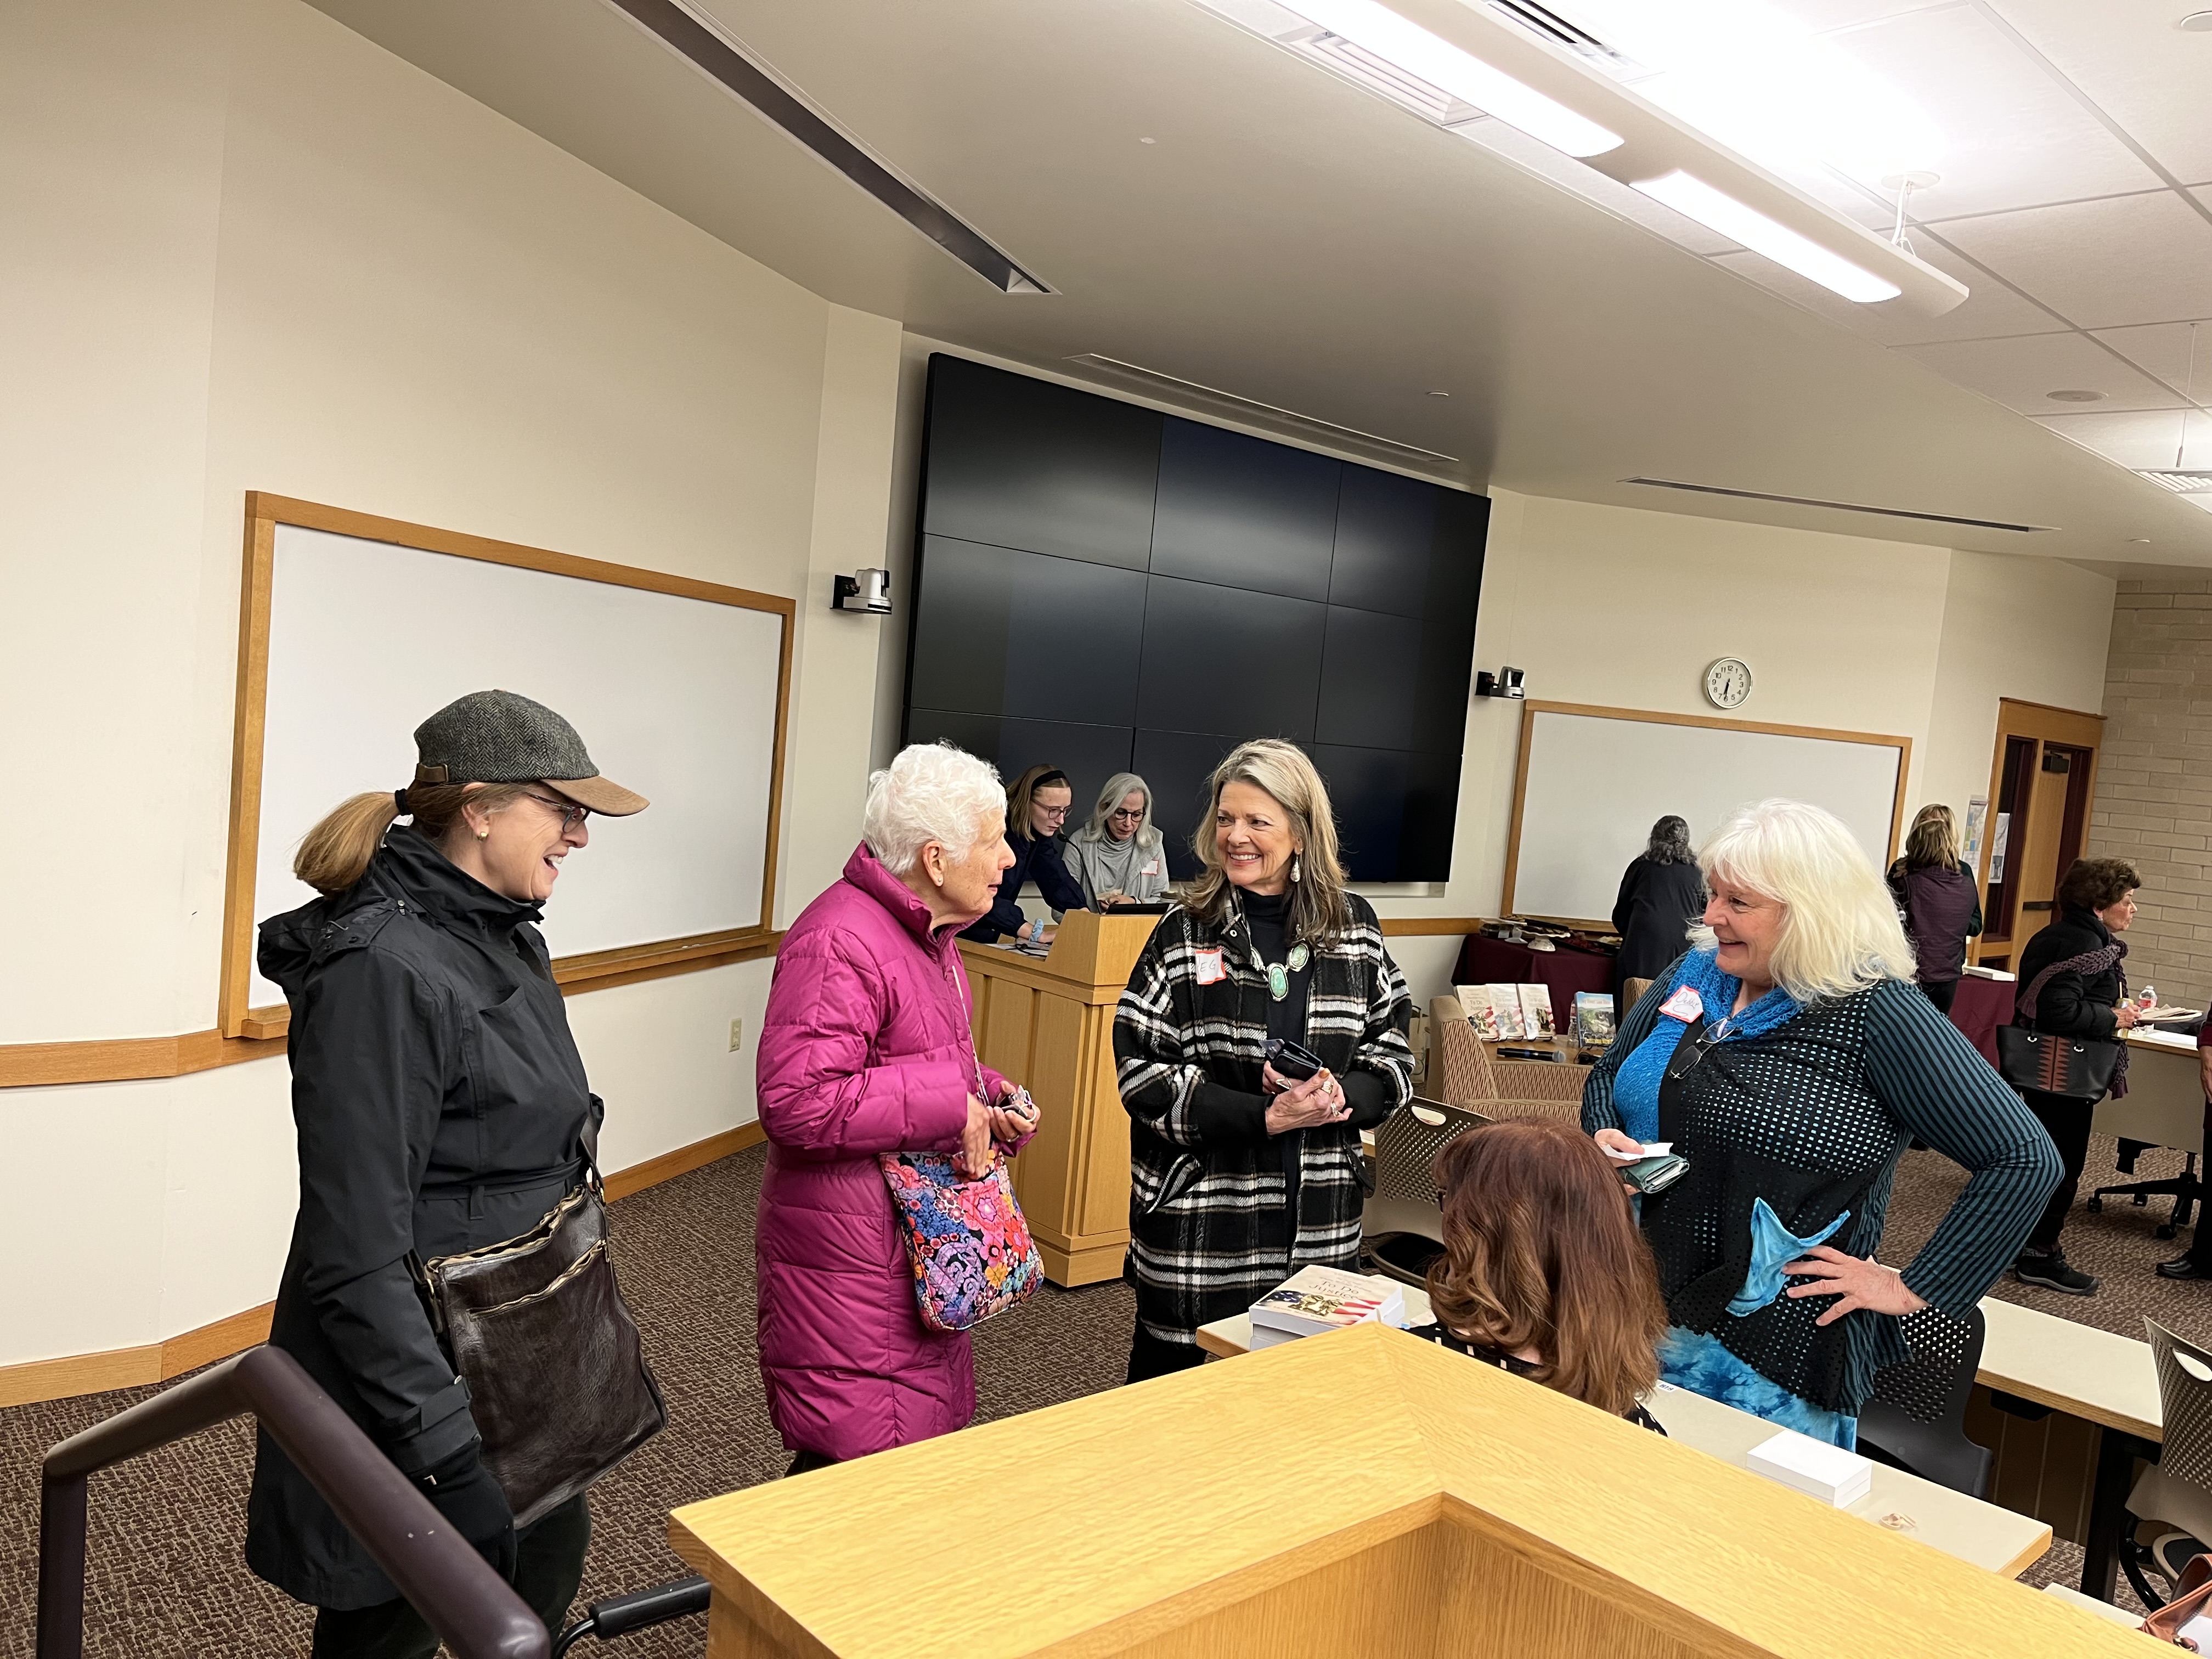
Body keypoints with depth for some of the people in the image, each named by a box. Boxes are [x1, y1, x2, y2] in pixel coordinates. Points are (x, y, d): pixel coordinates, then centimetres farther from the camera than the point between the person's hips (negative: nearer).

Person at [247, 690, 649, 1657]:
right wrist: (447, 1458, -26)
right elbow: (355, 1258, -27)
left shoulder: (503, 935, 4)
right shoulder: (382, 969, -25)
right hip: (423, 1382, -9)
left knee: (552, 1557, 23)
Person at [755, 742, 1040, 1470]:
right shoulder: (840, 943, -22)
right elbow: (795, 1101, -30)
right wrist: (949, 1104, -24)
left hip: (922, 1246, 10)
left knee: (927, 1429, 19)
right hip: (847, 1258, -10)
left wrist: (990, 1099, 5)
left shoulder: (928, 932, 12)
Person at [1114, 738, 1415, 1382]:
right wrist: (1266, 1116, -17)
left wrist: (1341, 1096, -12)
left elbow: (1394, 1043, 9)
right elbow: (1141, 1070, -9)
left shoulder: (1354, 925, 5)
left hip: (1320, 1227, 3)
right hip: (1200, 1220, -2)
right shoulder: (1185, 932, -4)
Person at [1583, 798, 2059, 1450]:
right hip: (1641, 1316, 6)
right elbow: (1606, 1076, 17)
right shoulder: (1694, 975, 3)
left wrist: (1913, 1290, -15)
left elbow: (2026, 1161, -17)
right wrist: (1603, 1140, -5)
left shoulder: (1875, 1015, -15)